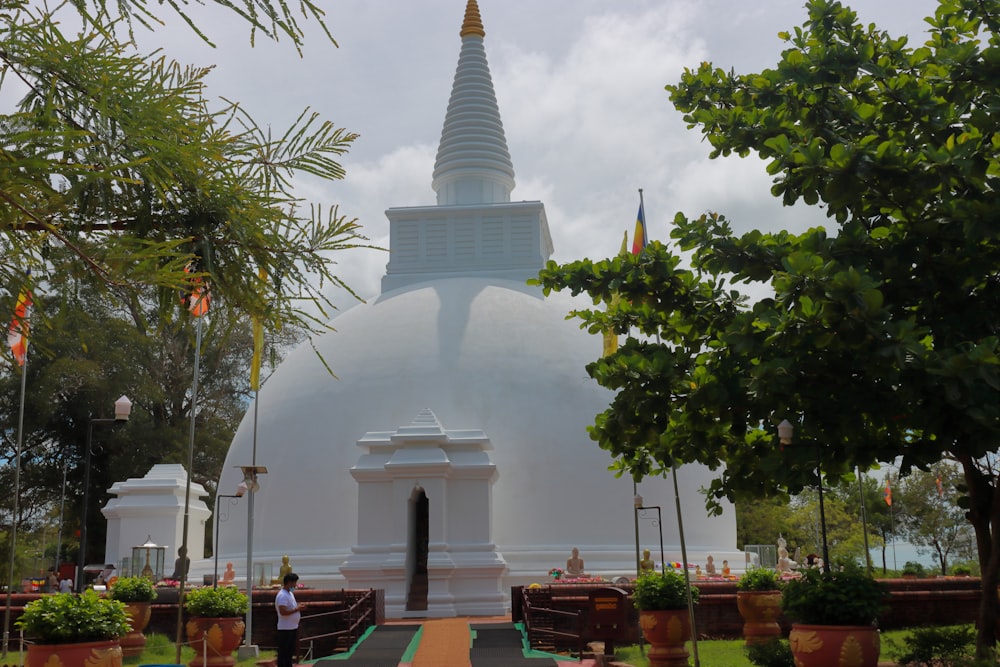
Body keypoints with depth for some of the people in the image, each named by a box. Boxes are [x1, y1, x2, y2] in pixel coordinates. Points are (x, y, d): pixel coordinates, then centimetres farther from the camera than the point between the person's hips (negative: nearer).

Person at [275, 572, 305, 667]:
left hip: (293, 627, 10)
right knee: (283, 652, -3)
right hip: (285, 628, -10)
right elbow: (283, 612, -27)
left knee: (290, 652, 17)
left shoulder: (290, 594, 14)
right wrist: (296, 609, -22)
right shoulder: (282, 595, -19)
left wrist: (299, 606, 6)